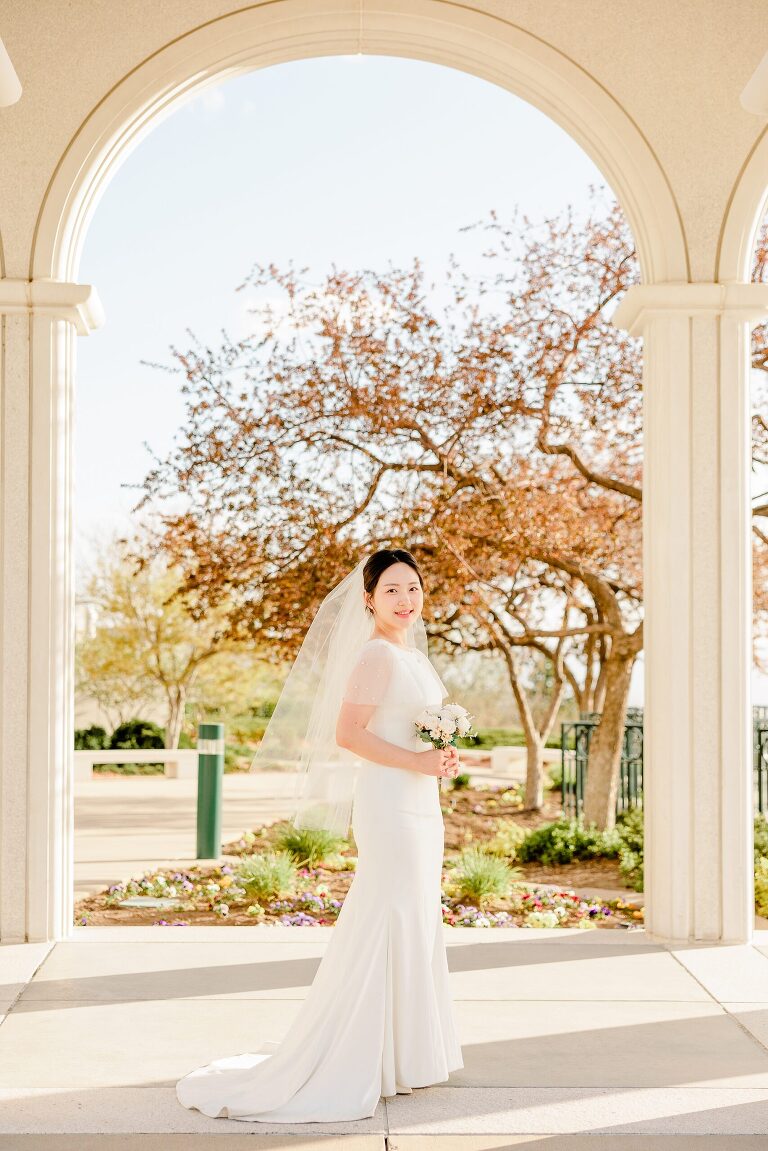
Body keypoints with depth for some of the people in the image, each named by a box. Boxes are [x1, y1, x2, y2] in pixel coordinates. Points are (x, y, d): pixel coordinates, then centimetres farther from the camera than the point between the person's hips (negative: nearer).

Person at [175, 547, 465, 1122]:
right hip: (389, 802, -10)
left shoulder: (413, 655, 16)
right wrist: (415, 762, -21)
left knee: (416, 922, 15)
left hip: (419, 805, 10)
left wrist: (442, 758, 7)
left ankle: (404, 1052, 26)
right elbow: (349, 733, -22)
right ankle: (367, 1063, 3)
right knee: (387, 923, -6)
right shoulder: (376, 654, -14)